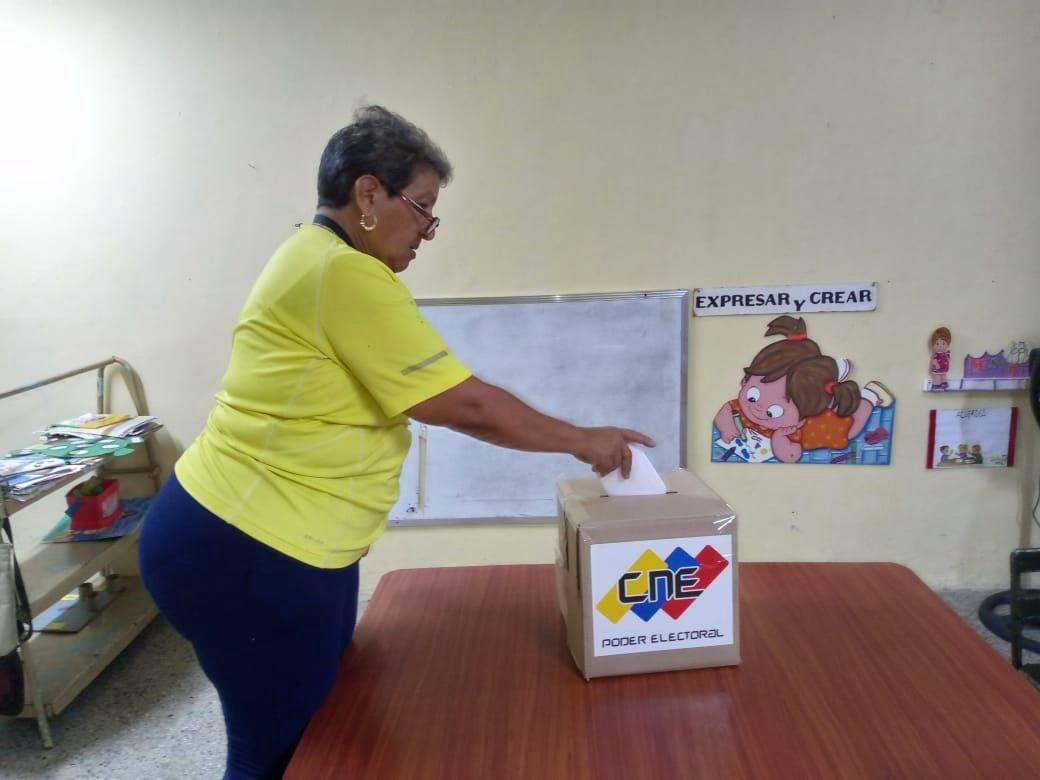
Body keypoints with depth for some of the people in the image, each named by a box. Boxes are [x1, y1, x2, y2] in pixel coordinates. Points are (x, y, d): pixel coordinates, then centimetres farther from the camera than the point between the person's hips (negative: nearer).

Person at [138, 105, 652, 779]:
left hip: (294, 544, 10)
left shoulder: (322, 261, 13)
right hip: (246, 552, -10)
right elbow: (468, 405, -20)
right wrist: (583, 440, -7)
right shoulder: (347, 274, -21)